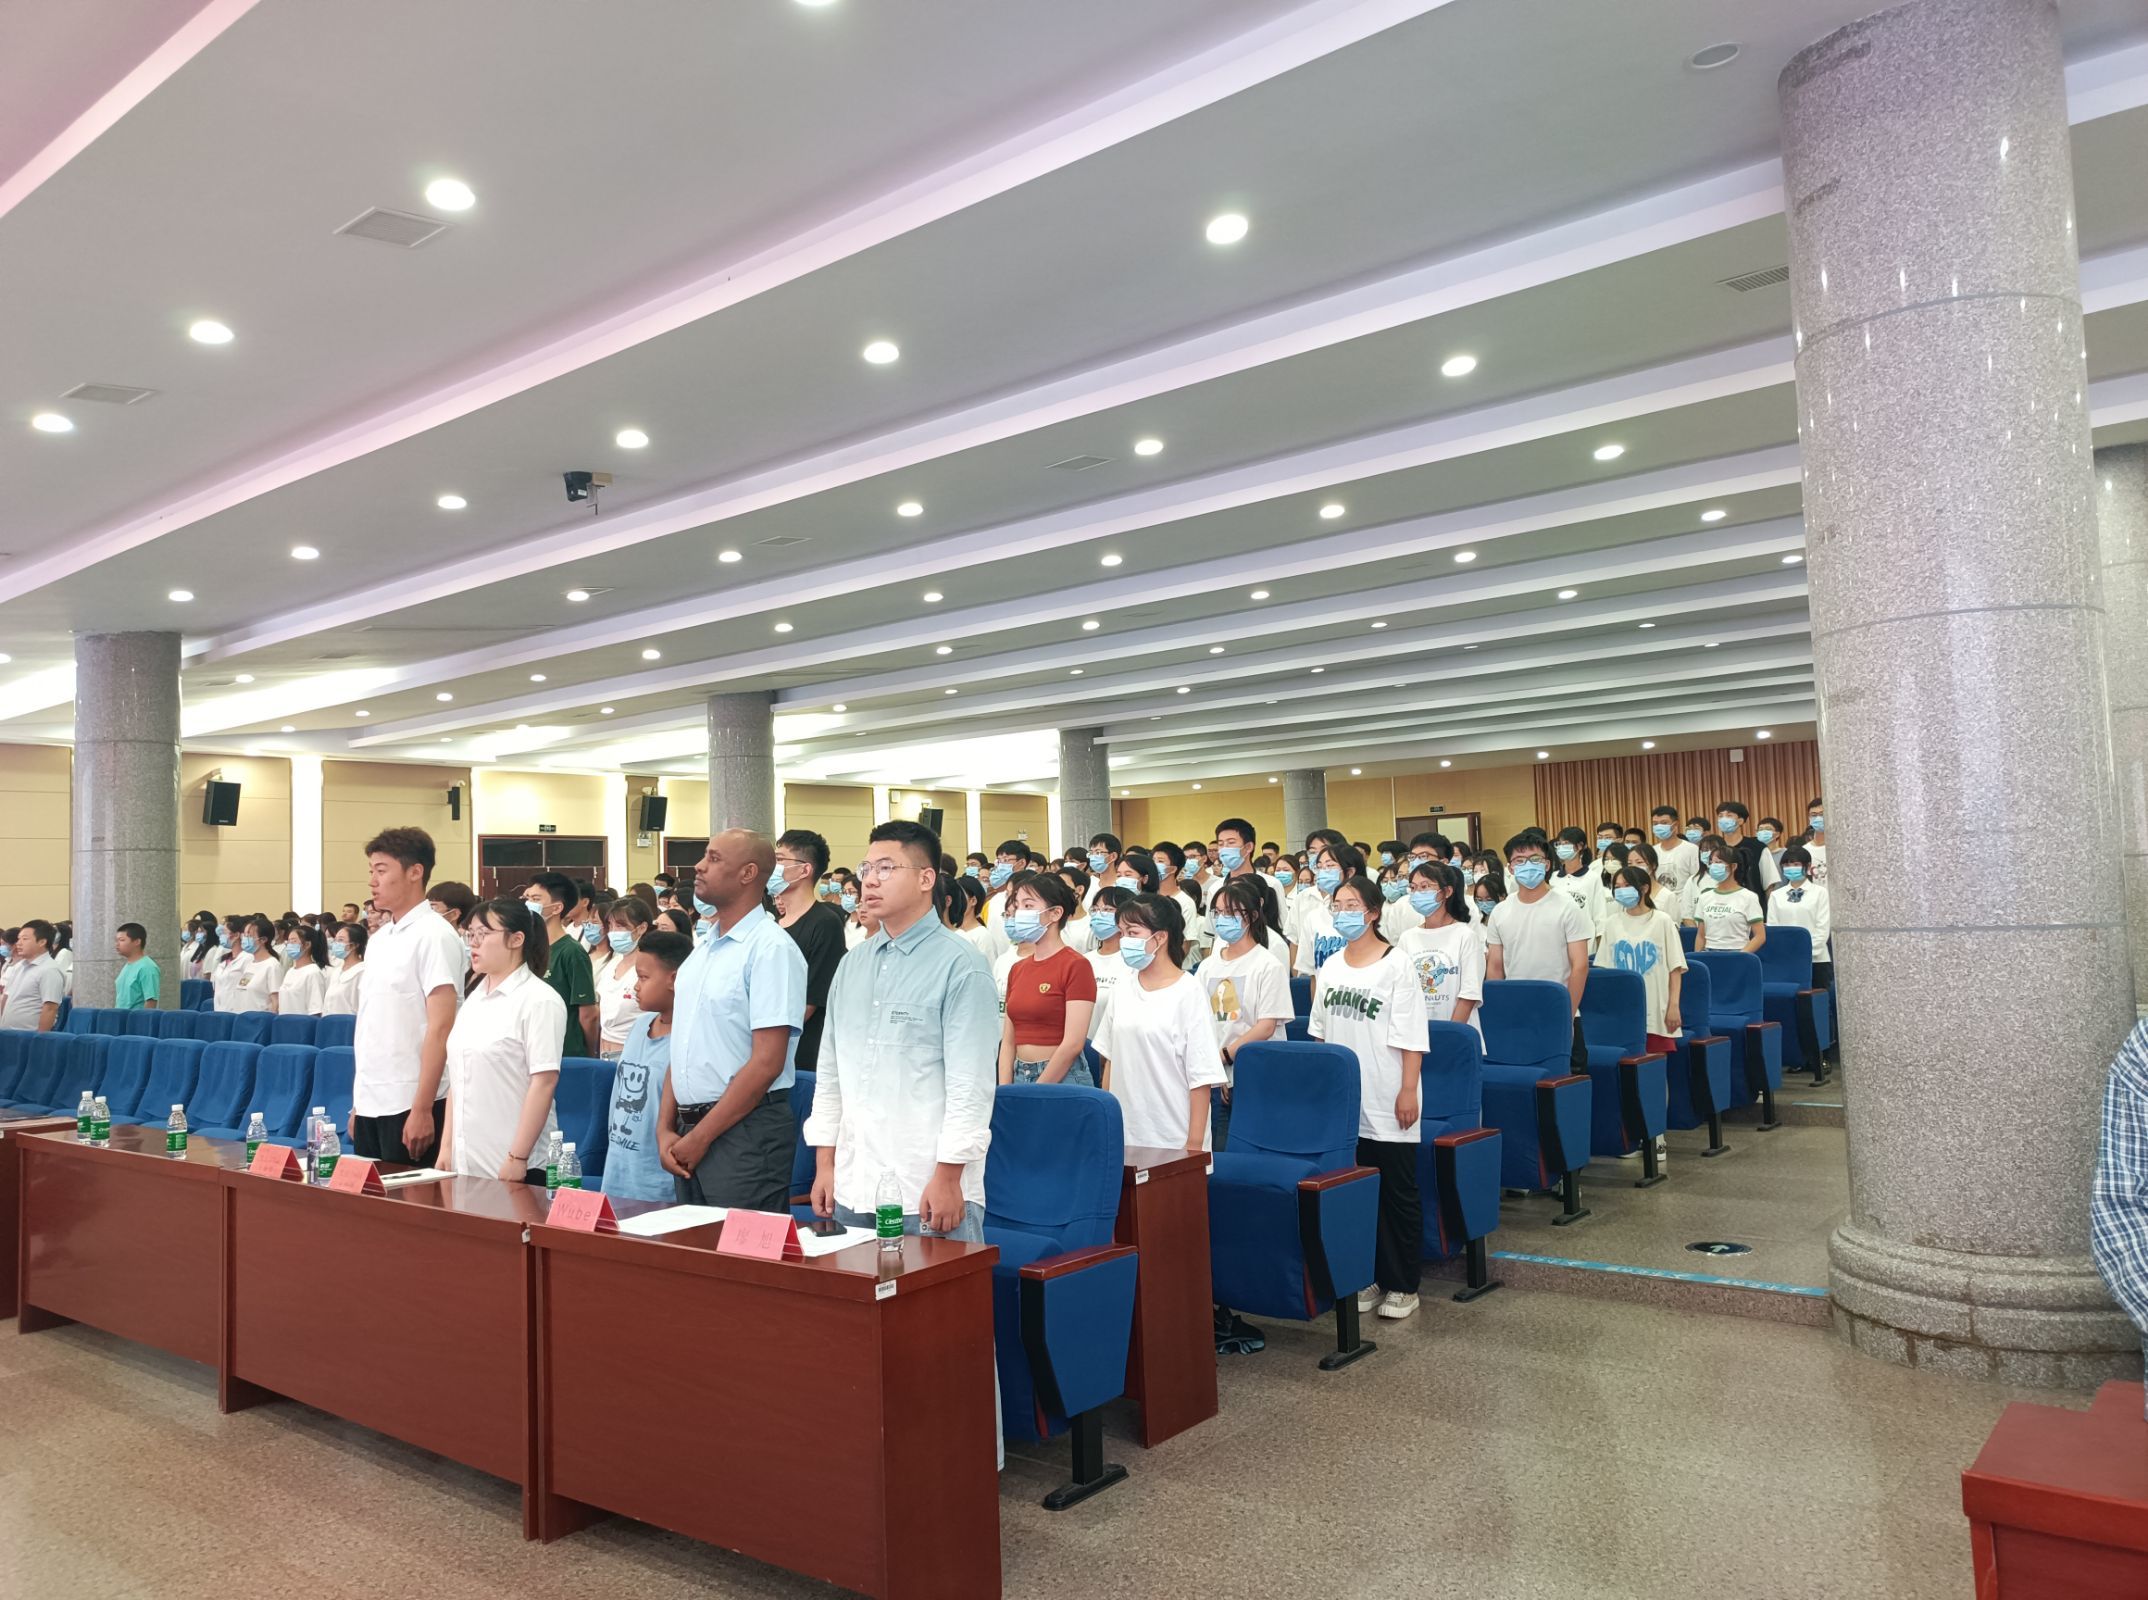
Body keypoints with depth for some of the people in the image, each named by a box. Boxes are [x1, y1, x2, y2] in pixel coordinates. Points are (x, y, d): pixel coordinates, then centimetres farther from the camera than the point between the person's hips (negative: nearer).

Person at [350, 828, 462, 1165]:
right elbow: (370, 1027, 17)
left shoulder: (433, 936, -11)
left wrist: (422, 1109, -19)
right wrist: (357, 1101, 15)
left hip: (409, 1105, -7)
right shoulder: (378, 939, 12)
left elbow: (440, 1029, -16)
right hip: (370, 1103, 7)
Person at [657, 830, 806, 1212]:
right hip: (690, 1134, 8)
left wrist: (701, 1137, -13)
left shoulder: (771, 948, -12)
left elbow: (767, 1063, -17)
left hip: (745, 1133, -7)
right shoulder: (702, 951, 13)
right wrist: (666, 1129, 4)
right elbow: (684, 1048, 16)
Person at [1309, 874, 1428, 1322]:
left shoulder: (1396, 965, -9)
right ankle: (1367, 1277, 22)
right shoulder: (1330, 967, 8)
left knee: (1398, 1194, 5)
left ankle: (1402, 1285, 16)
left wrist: (1408, 1091, -15)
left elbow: (1411, 1038, -11)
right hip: (1342, 1101, 5)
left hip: (1386, 1104, -5)